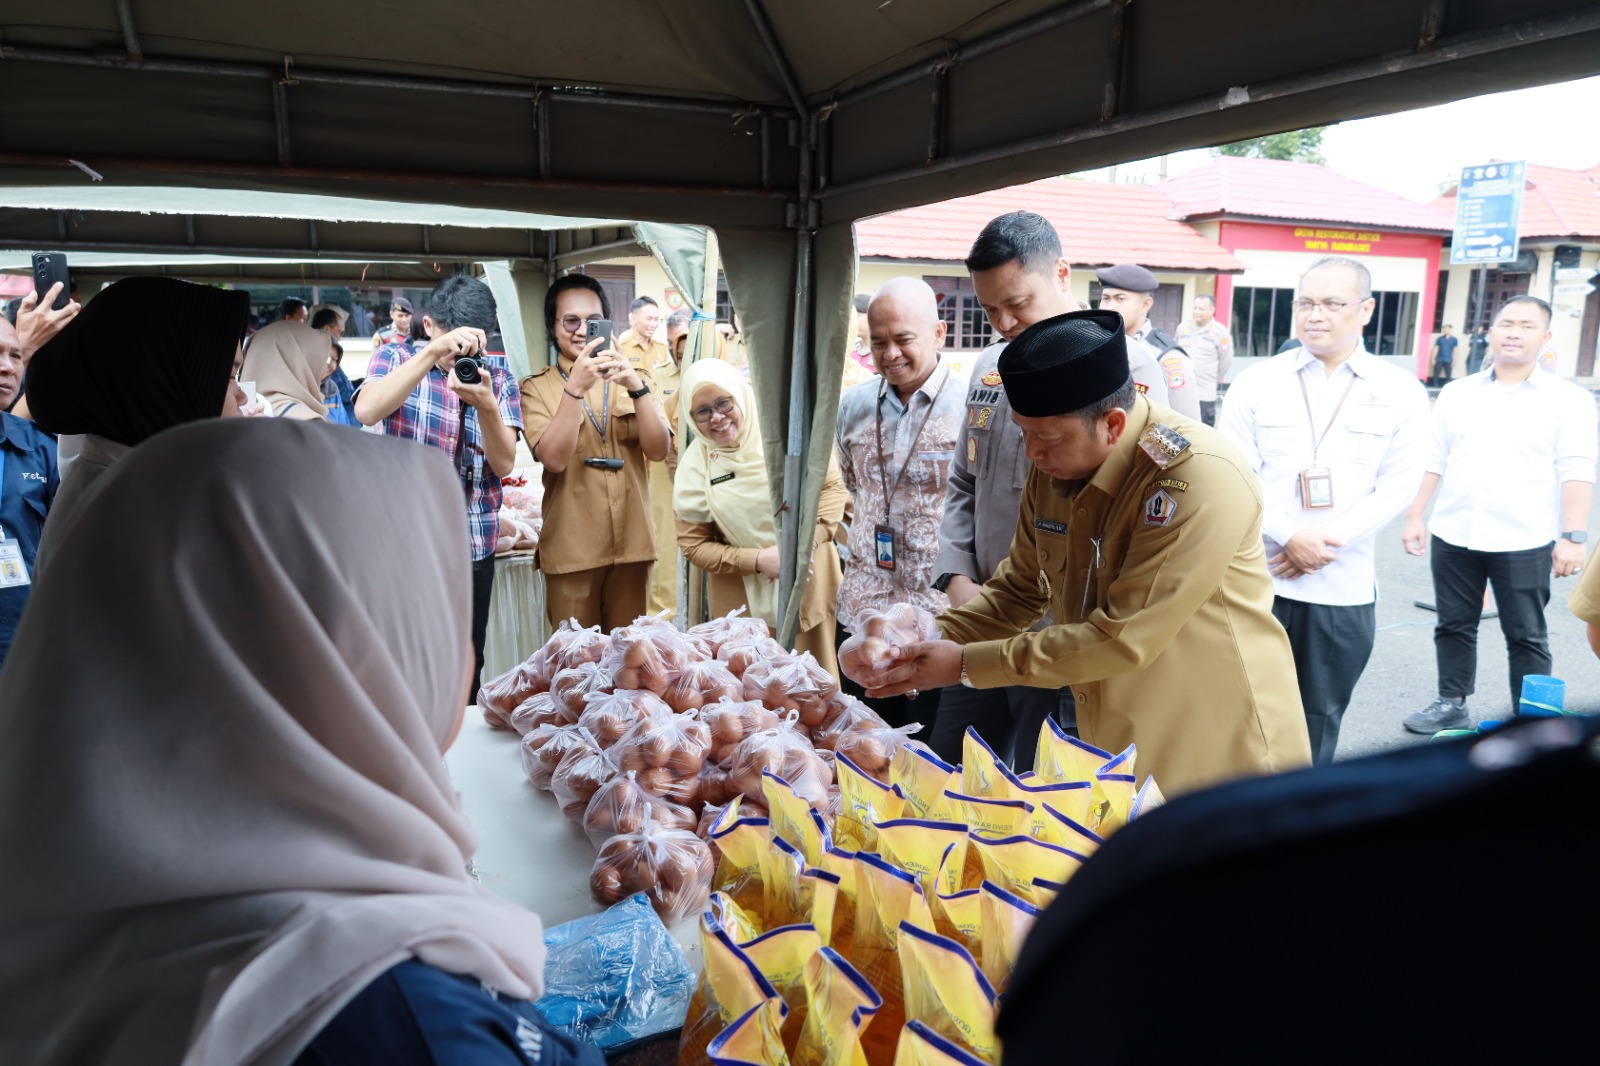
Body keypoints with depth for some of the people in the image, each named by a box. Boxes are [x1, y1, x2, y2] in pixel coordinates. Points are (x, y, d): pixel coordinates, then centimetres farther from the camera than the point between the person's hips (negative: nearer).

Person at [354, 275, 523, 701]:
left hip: (472, 546, 2)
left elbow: (504, 464, -6)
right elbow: (367, 411, -24)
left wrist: (485, 405, -25)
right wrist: (434, 352, -32)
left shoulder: (497, 373, 4)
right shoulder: (396, 358, -1)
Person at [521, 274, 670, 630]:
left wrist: (636, 387, -21)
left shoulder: (633, 377, 9)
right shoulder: (537, 387, -1)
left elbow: (658, 450, -6)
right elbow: (554, 458, -17)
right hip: (571, 548, -2)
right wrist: (574, 387, -27)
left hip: (632, 544, 3)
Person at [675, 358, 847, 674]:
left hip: (811, 586, 0)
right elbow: (694, 544, -2)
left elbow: (832, 485, 0)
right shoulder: (694, 465, -4)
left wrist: (808, 539, -16)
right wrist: (756, 560, -15)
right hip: (746, 602, 0)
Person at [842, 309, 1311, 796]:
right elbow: (1019, 590, 8)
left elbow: (1125, 638, -28)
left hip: (1220, 754, -6)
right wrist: (923, 646, -8)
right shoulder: (1054, 467, -3)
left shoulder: (1199, 478, -26)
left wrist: (965, 664, -24)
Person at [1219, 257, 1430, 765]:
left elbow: (1397, 486, -2)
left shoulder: (1400, 393, 3)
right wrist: (1289, 538, -15)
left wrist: (1328, 543, -13)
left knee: (1319, 722, 12)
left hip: (1344, 588, 1)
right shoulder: (1256, 383, 2)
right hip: (1256, 579, 0)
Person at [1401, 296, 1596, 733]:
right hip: (1453, 536, 3)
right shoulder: (1457, 393, 8)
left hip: (1524, 542, -3)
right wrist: (1415, 516, 4)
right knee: (1454, 626, 13)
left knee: (1526, 637, 5)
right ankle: (1451, 704, 27)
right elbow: (1432, 460, 9)